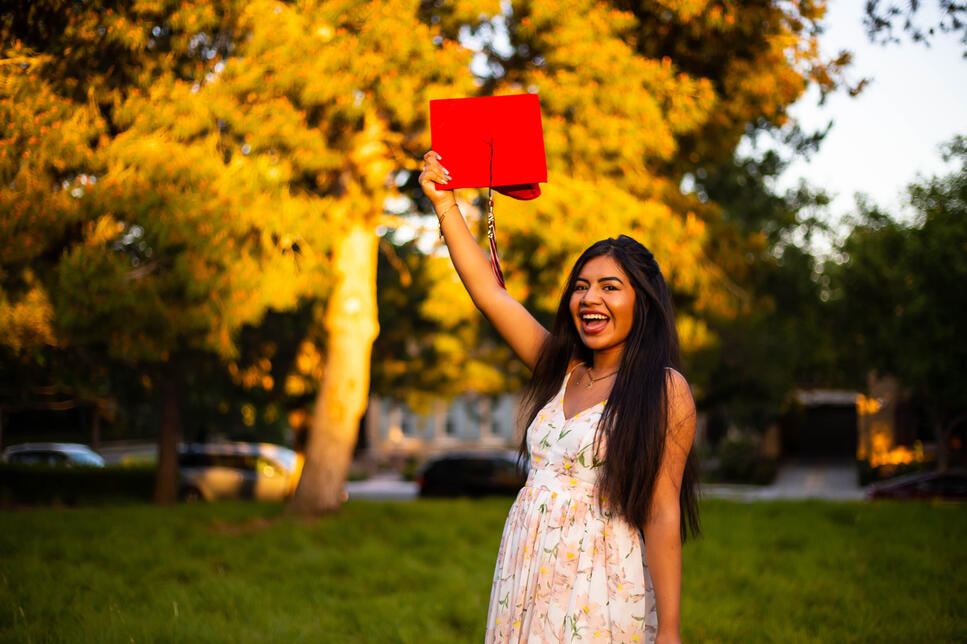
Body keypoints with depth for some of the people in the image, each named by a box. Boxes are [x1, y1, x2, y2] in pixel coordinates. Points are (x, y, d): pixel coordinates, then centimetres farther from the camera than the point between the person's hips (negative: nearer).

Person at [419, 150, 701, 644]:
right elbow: (488, 291, 12)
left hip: (600, 587, -5)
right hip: (526, 577, 6)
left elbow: (662, 515, -12)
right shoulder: (562, 371, 10)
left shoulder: (665, 391, -7)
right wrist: (445, 204, 10)